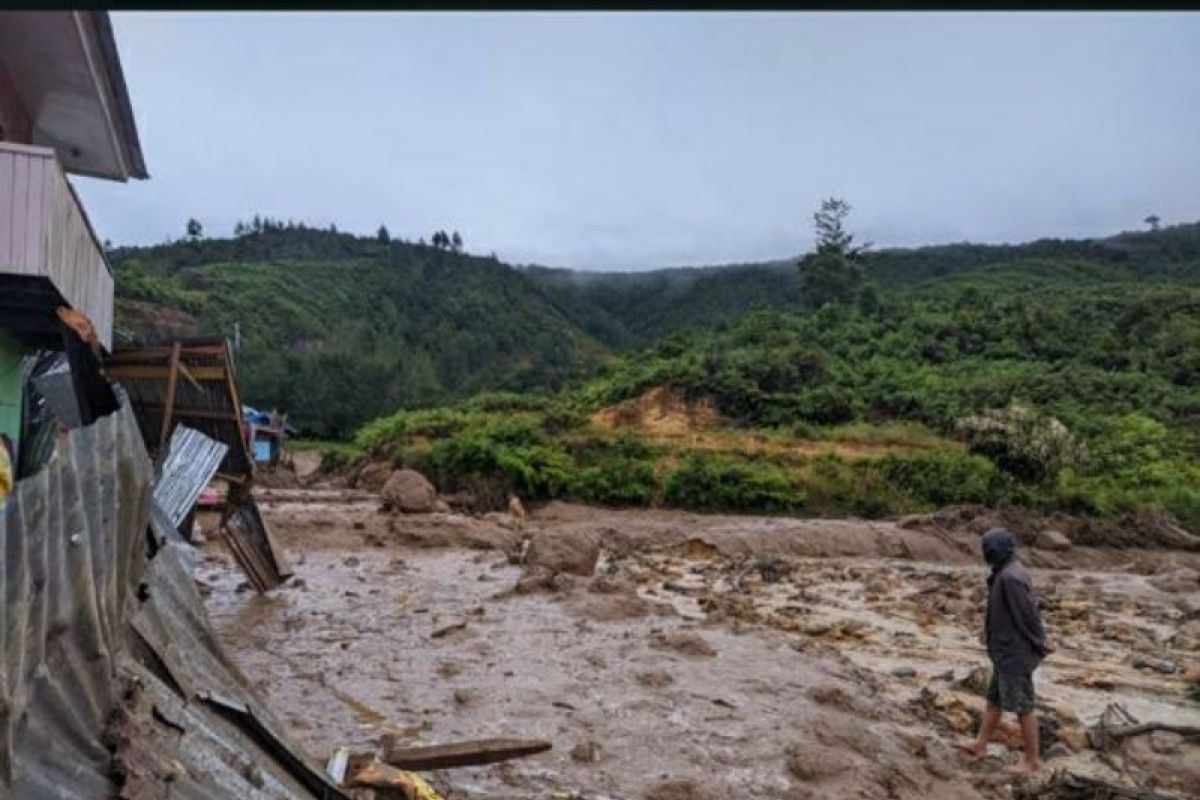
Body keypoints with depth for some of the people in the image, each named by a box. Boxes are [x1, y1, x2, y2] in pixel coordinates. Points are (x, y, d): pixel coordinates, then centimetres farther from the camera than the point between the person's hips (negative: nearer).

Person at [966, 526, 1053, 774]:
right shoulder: (1009, 572, 5)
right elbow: (1029, 609, 11)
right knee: (994, 698, 18)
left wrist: (1040, 643, -10)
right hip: (1007, 651, 10)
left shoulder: (1009, 577, -25)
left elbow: (1028, 613, -22)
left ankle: (1032, 760, 17)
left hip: (1015, 653, -10)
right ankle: (980, 745, 29)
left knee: (1022, 707, 4)